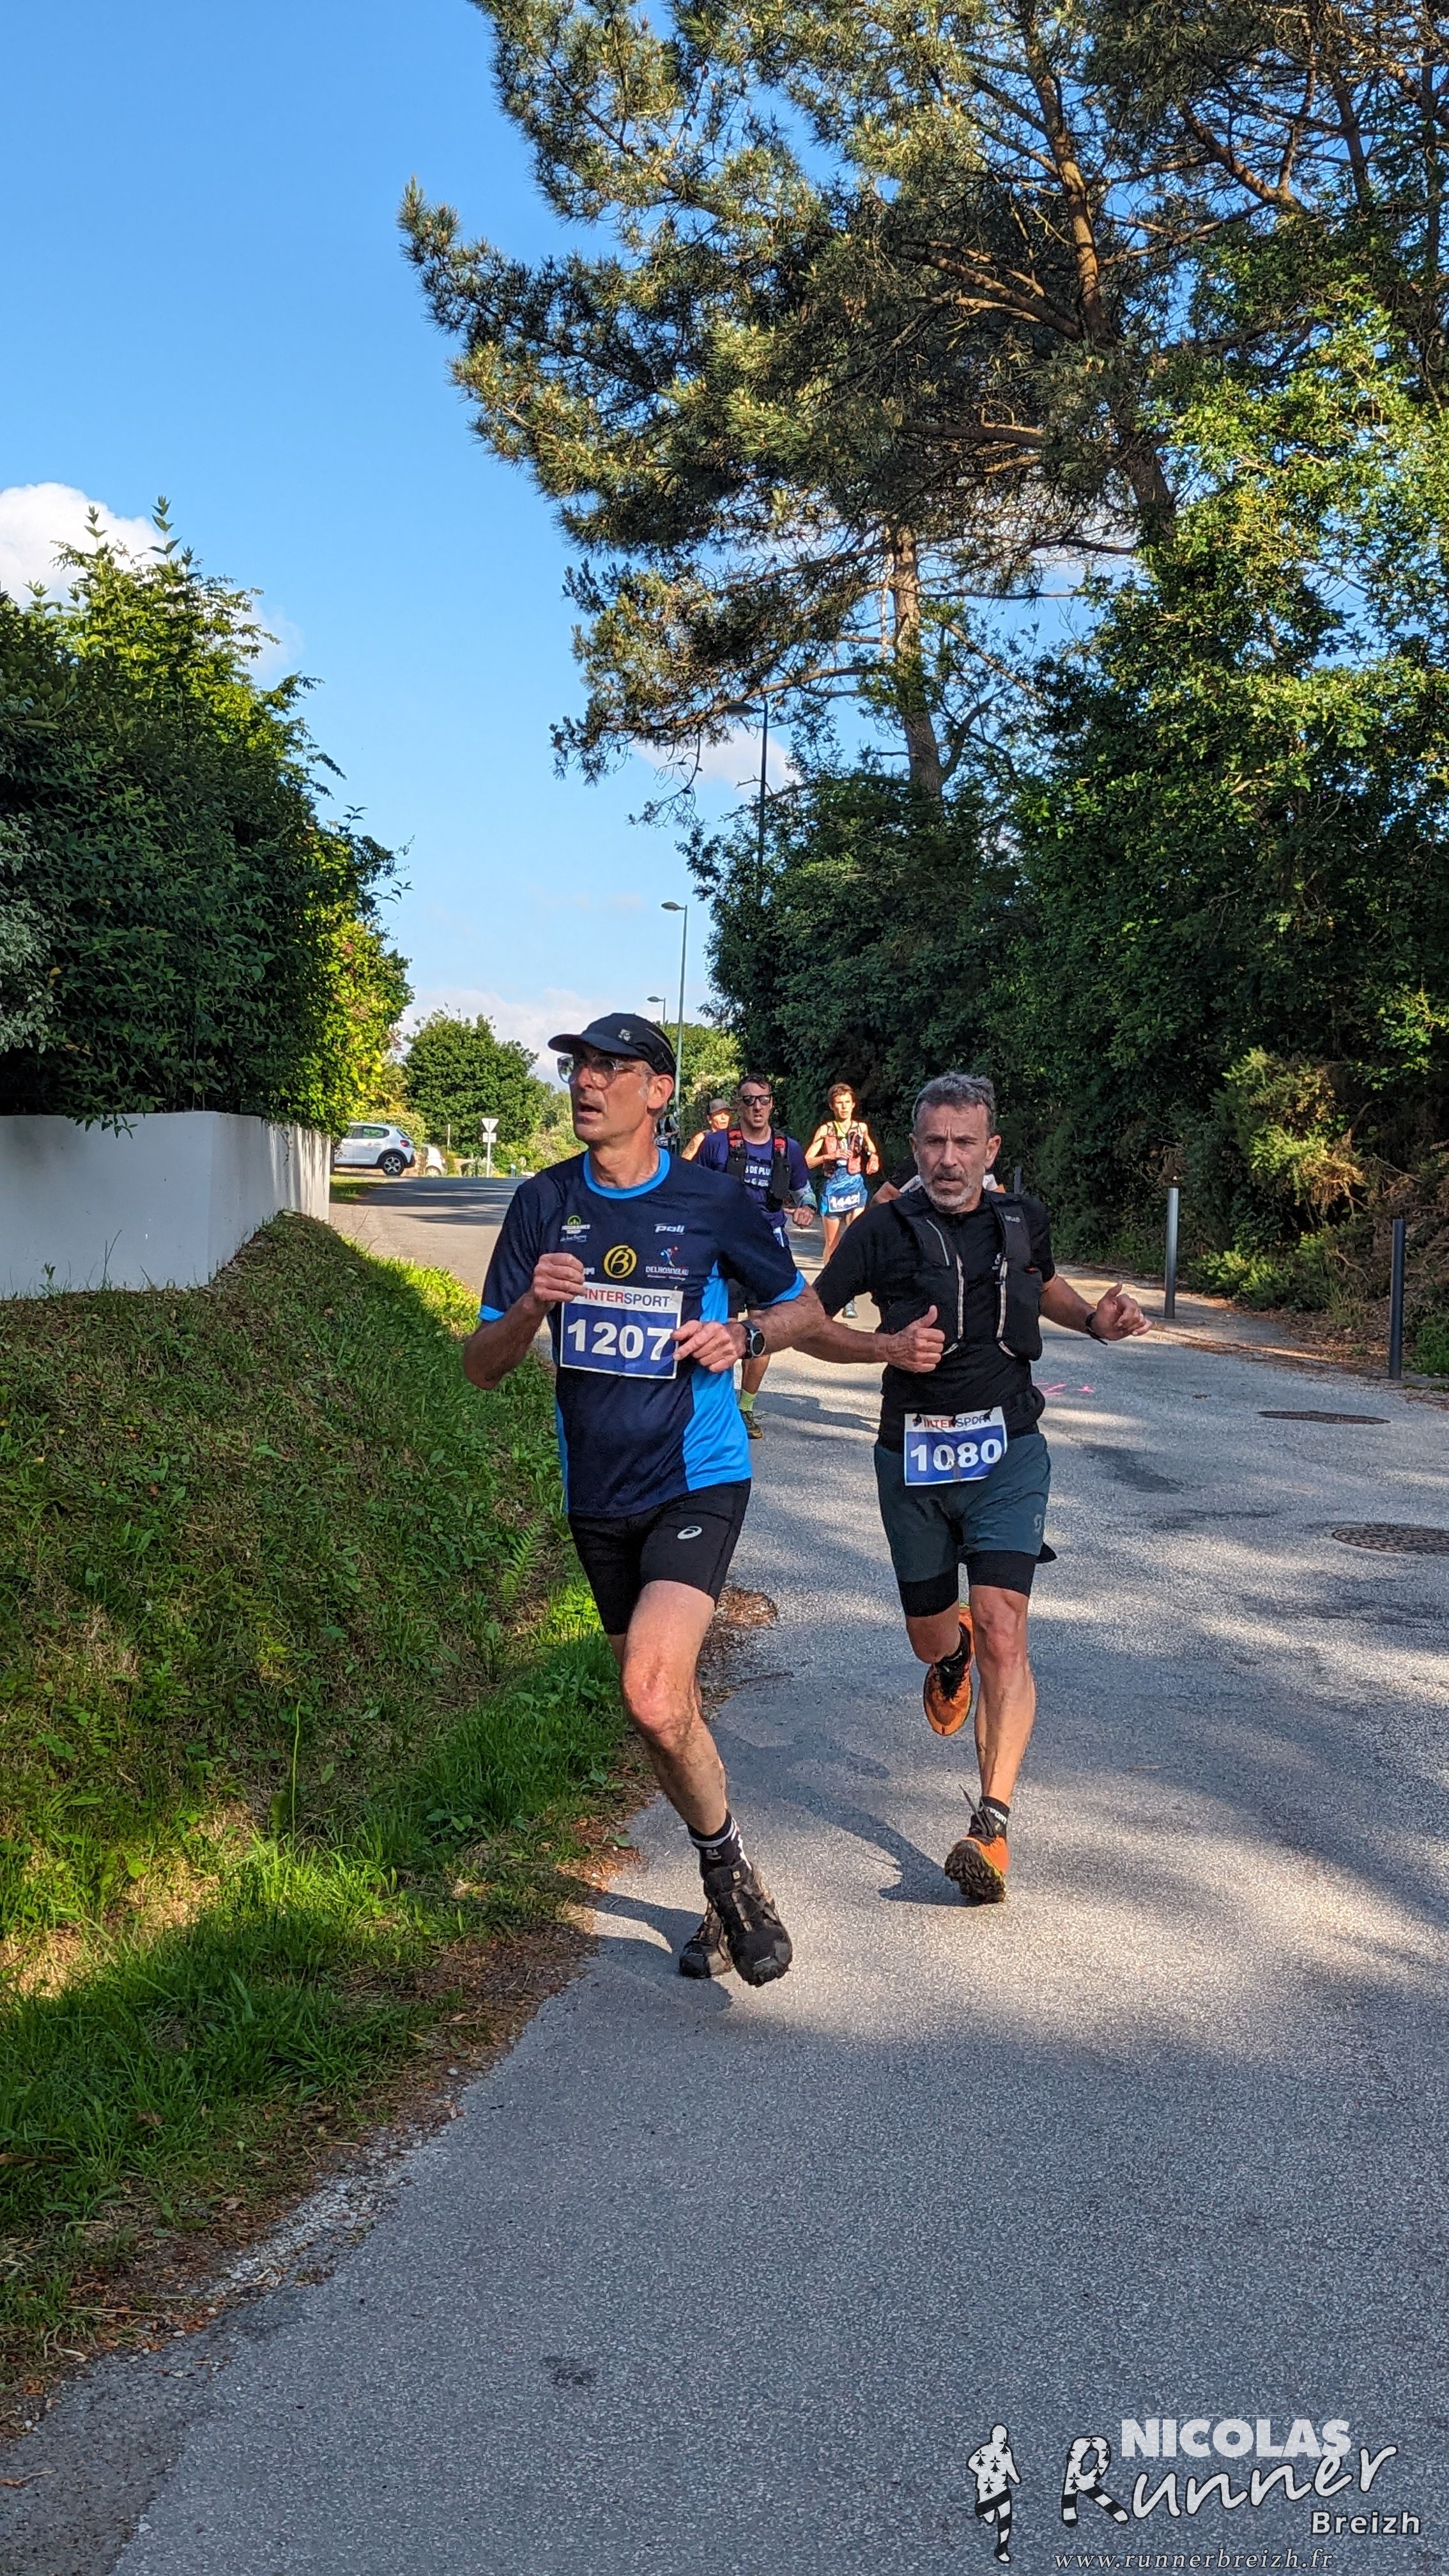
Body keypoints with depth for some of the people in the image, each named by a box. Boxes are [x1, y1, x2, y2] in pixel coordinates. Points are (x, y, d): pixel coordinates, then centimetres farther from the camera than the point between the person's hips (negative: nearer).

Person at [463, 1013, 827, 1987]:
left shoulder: (715, 1200, -5)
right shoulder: (544, 1204, 2)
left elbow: (804, 1306, 9)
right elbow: (482, 1366, 1)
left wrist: (742, 1335, -12)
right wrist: (531, 1306, -20)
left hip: (698, 1479, -4)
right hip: (597, 1491, 4)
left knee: (655, 1697, -21)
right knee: (660, 1706, 13)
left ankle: (730, 1870, 5)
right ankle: (729, 1891, 34)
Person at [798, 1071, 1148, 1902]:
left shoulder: (1023, 1220, 2)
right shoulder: (885, 1232, -6)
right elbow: (807, 1323, -2)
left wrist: (1094, 1319, 6)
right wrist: (887, 1346, -18)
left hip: (1006, 1449, 0)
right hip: (914, 1456, 1)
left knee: (1002, 1632, -16)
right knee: (931, 1636, 15)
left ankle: (992, 1826, -13)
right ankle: (953, 1657, 55)